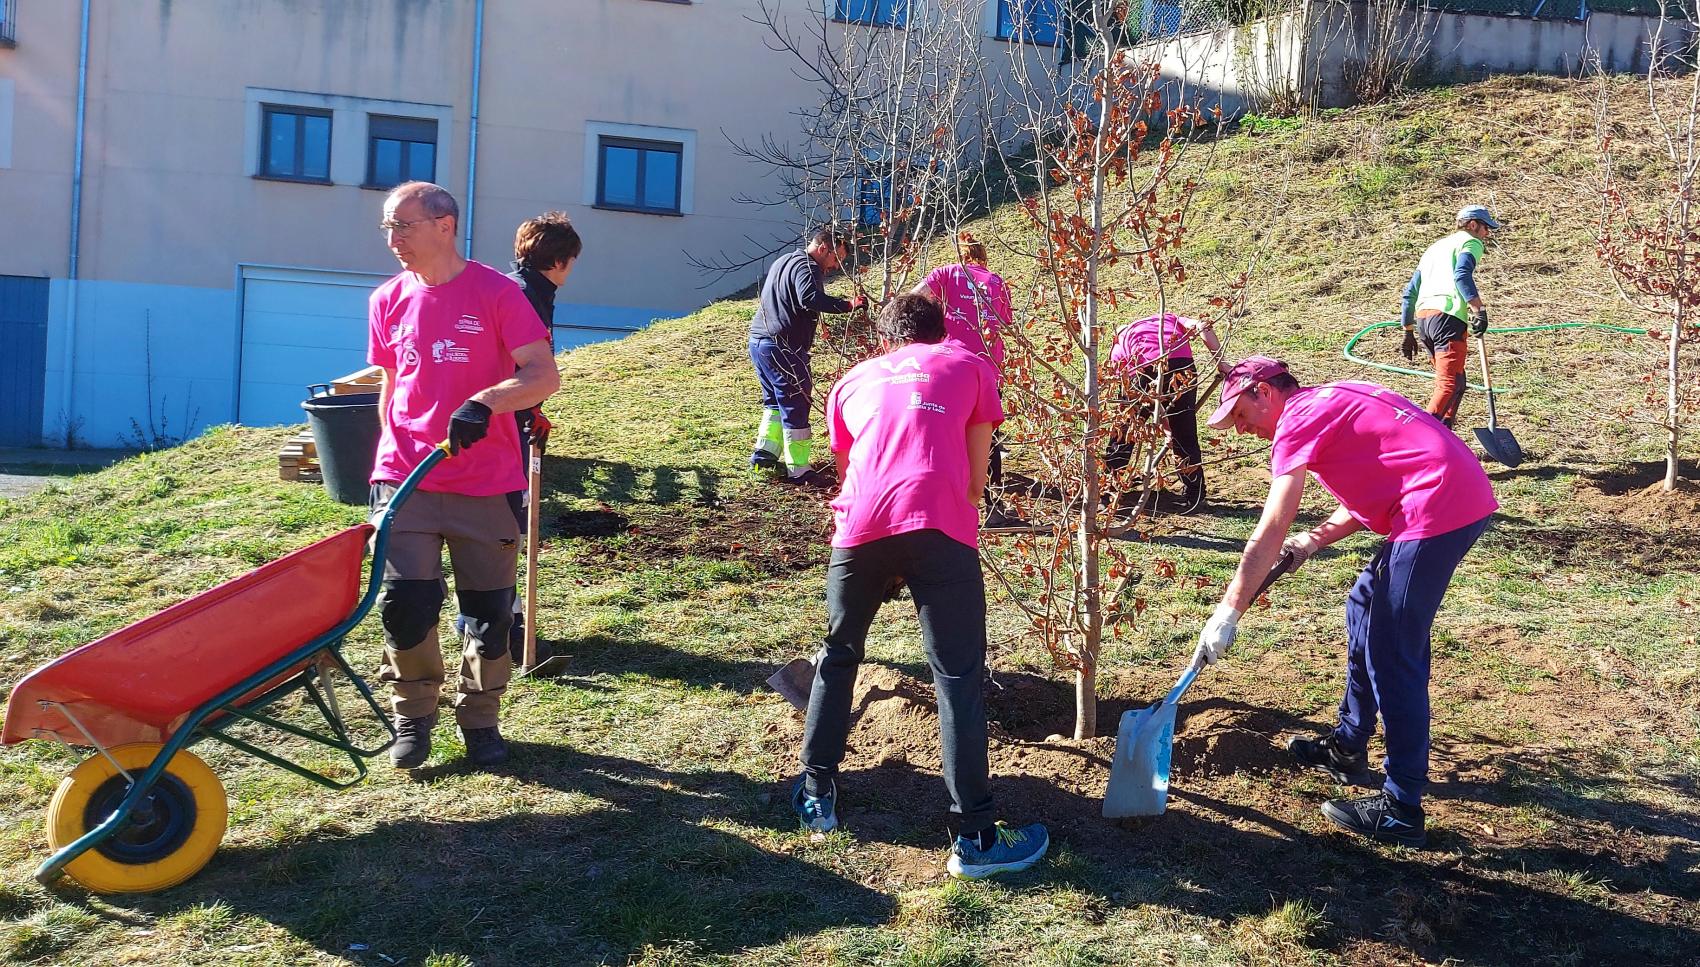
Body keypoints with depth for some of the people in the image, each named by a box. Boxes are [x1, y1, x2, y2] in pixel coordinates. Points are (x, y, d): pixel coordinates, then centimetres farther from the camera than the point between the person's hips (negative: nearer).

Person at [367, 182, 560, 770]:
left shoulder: (496, 293, -6)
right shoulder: (388, 301, 8)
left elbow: (544, 376, -13)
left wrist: (484, 402, -28)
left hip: (485, 484, -3)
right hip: (405, 479, 3)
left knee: (489, 612, 6)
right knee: (404, 603, -5)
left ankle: (480, 720, 24)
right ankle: (413, 715, 16)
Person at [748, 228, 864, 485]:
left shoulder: (783, 261, 20)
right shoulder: (806, 267, -12)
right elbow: (810, 298, -32)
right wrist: (847, 305, -35)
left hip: (758, 341, 10)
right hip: (781, 348, -10)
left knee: (775, 401, 24)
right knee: (795, 408, -4)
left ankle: (764, 453, 25)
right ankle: (798, 471, -1)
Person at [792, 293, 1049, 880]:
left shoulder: (854, 381, 29)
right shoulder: (969, 366, 23)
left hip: (860, 526, 3)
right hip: (937, 526, -2)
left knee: (838, 656, 24)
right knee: (959, 677, 2)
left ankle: (816, 793, 33)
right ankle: (975, 838, 3)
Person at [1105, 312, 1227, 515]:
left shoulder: (1119, 347, 34)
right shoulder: (1170, 319, 37)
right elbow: (1201, 327, 15)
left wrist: (1166, 426, 35)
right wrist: (1220, 362, 13)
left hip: (1144, 372, 0)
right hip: (1181, 367, 0)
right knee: (1185, 437, 17)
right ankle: (1194, 497, 22)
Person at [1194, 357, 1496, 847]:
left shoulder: (1298, 421, -6)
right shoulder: (1329, 403, 22)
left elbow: (1269, 534, -11)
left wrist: (1228, 612, -9)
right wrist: (1314, 540, 11)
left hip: (1438, 510, -10)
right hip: (1467, 498, 10)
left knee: (1392, 656, -5)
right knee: (1365, 610, 22)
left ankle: (1401, 809, 0)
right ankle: (1348, 746, 35)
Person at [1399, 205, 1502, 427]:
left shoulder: (1434, 247, 32)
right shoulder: (1470, 242, 8)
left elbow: (1410, 293, 29)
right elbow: (1462, 275, -15)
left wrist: (1408, 332, 32)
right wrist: (1479, 309, -24)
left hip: (1421, 317, 8)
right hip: (1447, 317, -8)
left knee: (1457, 382, 19)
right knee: (1450, 385, -15)